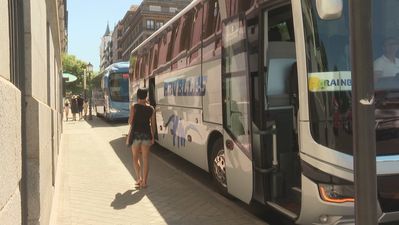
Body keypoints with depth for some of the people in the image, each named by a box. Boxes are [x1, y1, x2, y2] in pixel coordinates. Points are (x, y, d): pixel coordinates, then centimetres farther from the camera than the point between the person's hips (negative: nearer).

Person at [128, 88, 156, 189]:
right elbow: (153, 124, 5)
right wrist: (152, 137, 14)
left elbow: (130, 121, -6)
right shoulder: (151, 109, 3)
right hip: (147, 134, 2)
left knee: (135, 157, 14)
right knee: (145, 159, 7)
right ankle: (144, 182, 8)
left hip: (136, 133, -2)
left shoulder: (134, 107, -6)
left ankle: (139, 179, 4)